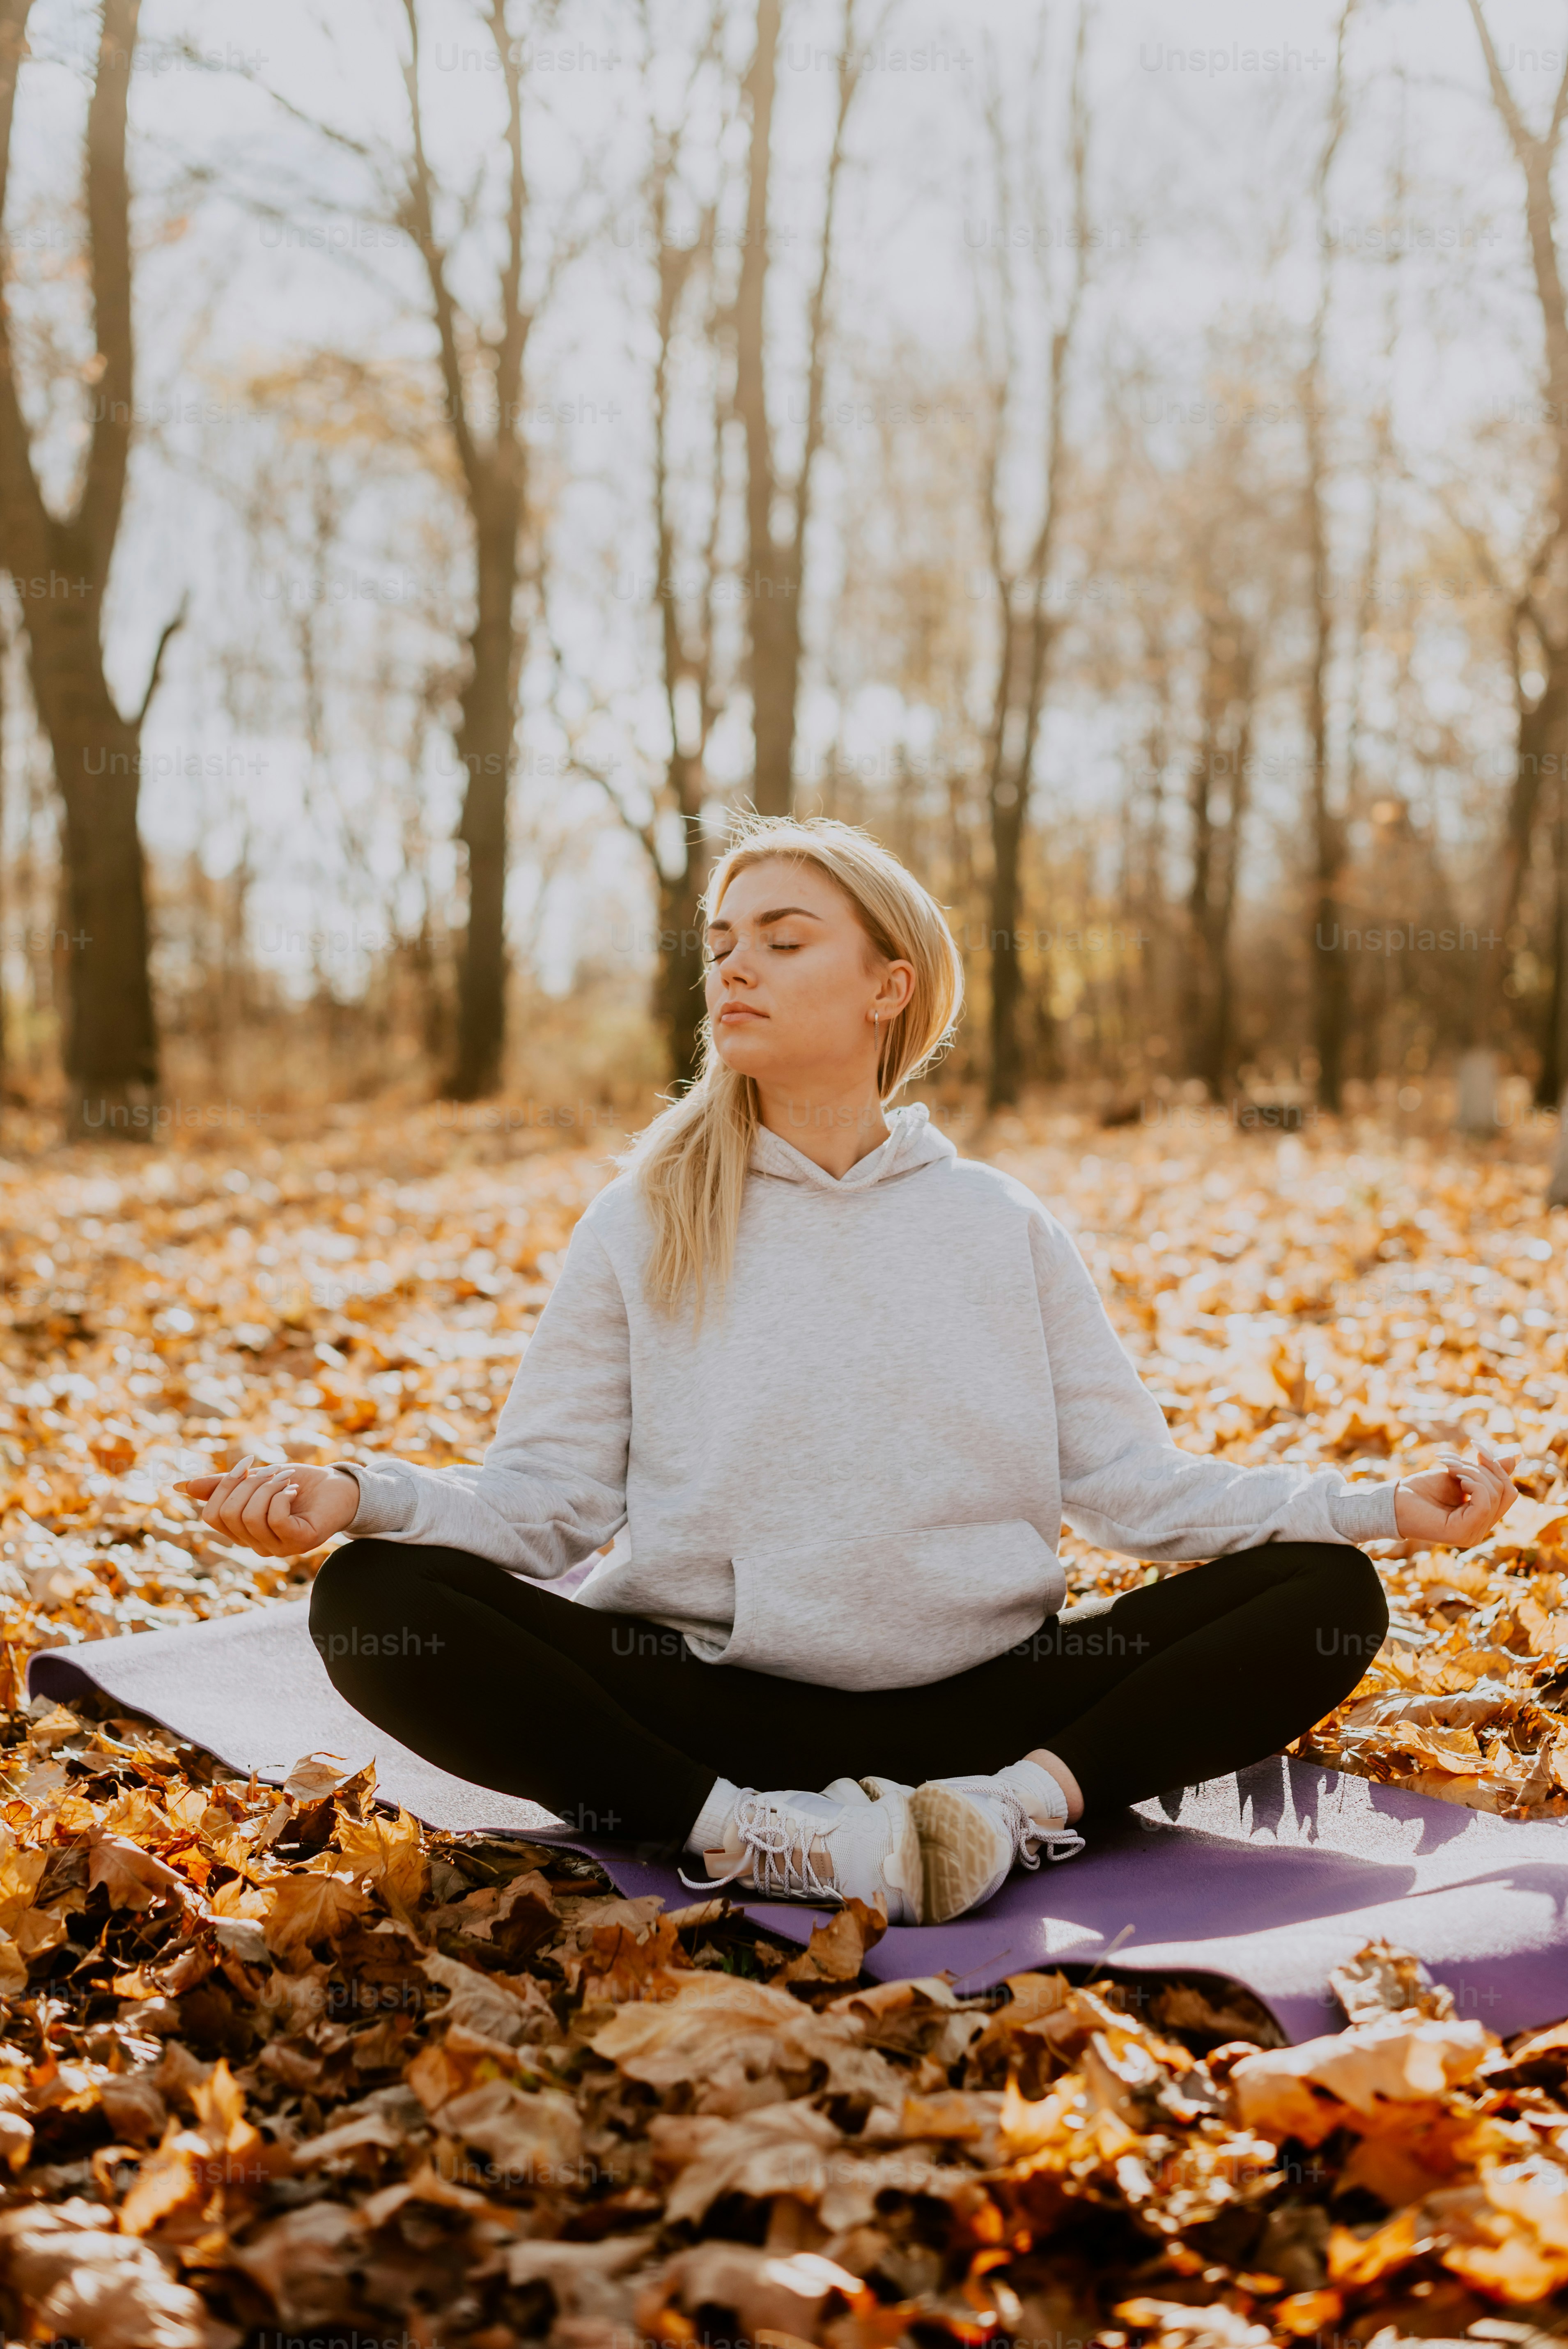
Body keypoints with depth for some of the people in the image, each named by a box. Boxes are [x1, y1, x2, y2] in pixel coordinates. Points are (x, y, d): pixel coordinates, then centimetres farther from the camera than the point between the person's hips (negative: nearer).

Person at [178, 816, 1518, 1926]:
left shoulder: (1002, 1228, 11)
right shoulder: (642, 1228, 8)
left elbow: (1139, 1487, 7)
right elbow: (546, 1493, 2)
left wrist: (1382, 1506, -5)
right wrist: (360, 1496, -17)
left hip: (977, 1701, 2)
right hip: (704, 1709, -1)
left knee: (1327, 1597, -15)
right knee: (374, 1600, -25)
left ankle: (1021, 1800, -29)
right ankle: (753, 1835, -30)